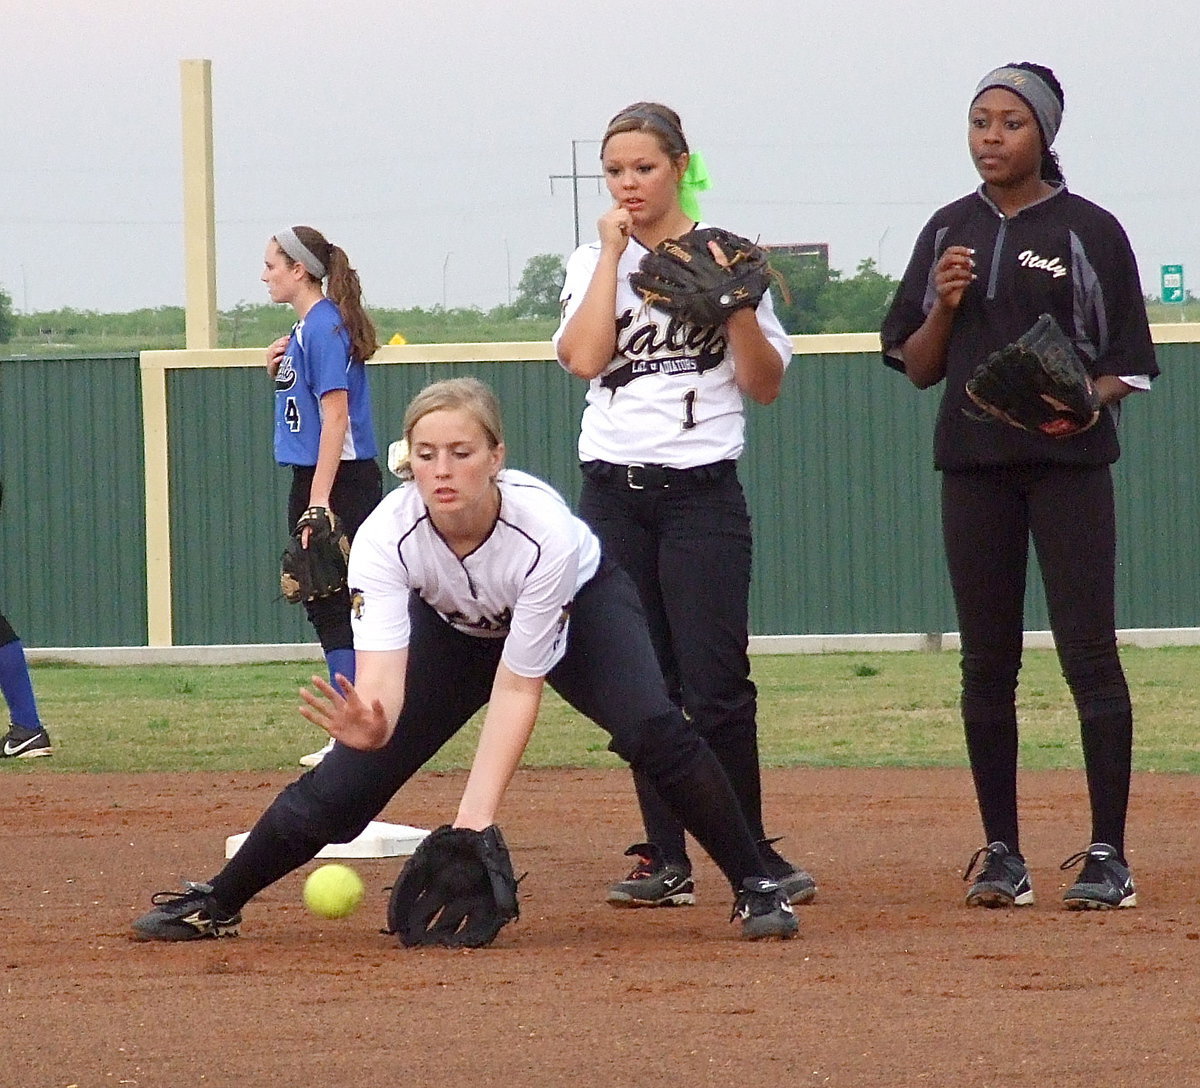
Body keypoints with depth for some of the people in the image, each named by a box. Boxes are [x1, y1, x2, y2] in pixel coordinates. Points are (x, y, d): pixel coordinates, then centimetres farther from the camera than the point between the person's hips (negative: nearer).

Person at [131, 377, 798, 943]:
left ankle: (756, 887, -12)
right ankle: (217, 903, 5)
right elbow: (381, 676, -43)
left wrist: (475, 820, -43)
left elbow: (517, 687, -35)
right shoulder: (387, 537, -34)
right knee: (357, 764, -9)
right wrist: (370, 725, -68)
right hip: (456, 628, 2)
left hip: (580, 604, -2)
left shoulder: (544, 530, -39)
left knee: (653, 731, -27)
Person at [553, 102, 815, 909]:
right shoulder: (594, 263, 10)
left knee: (715, 686, -10)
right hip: (614, 493, 3)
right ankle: (667, 860, 8)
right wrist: (614, 254, -5)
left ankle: (753, 851, 1)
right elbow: (583, 358, -8)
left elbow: (766, 386, 1)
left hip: (702, 493, -3)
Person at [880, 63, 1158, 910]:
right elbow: (918, 368, 12)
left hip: (1070, 463, -4)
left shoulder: (1090, 232, -1)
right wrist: (943, 306, -6)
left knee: (1089, 654, -8)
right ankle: (1001, 855, 11)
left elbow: (1129, 367, -1)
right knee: (987, 663, 5)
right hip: (974, 463, 4)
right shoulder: (950, 234, 11)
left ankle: (1109, 856, -6)